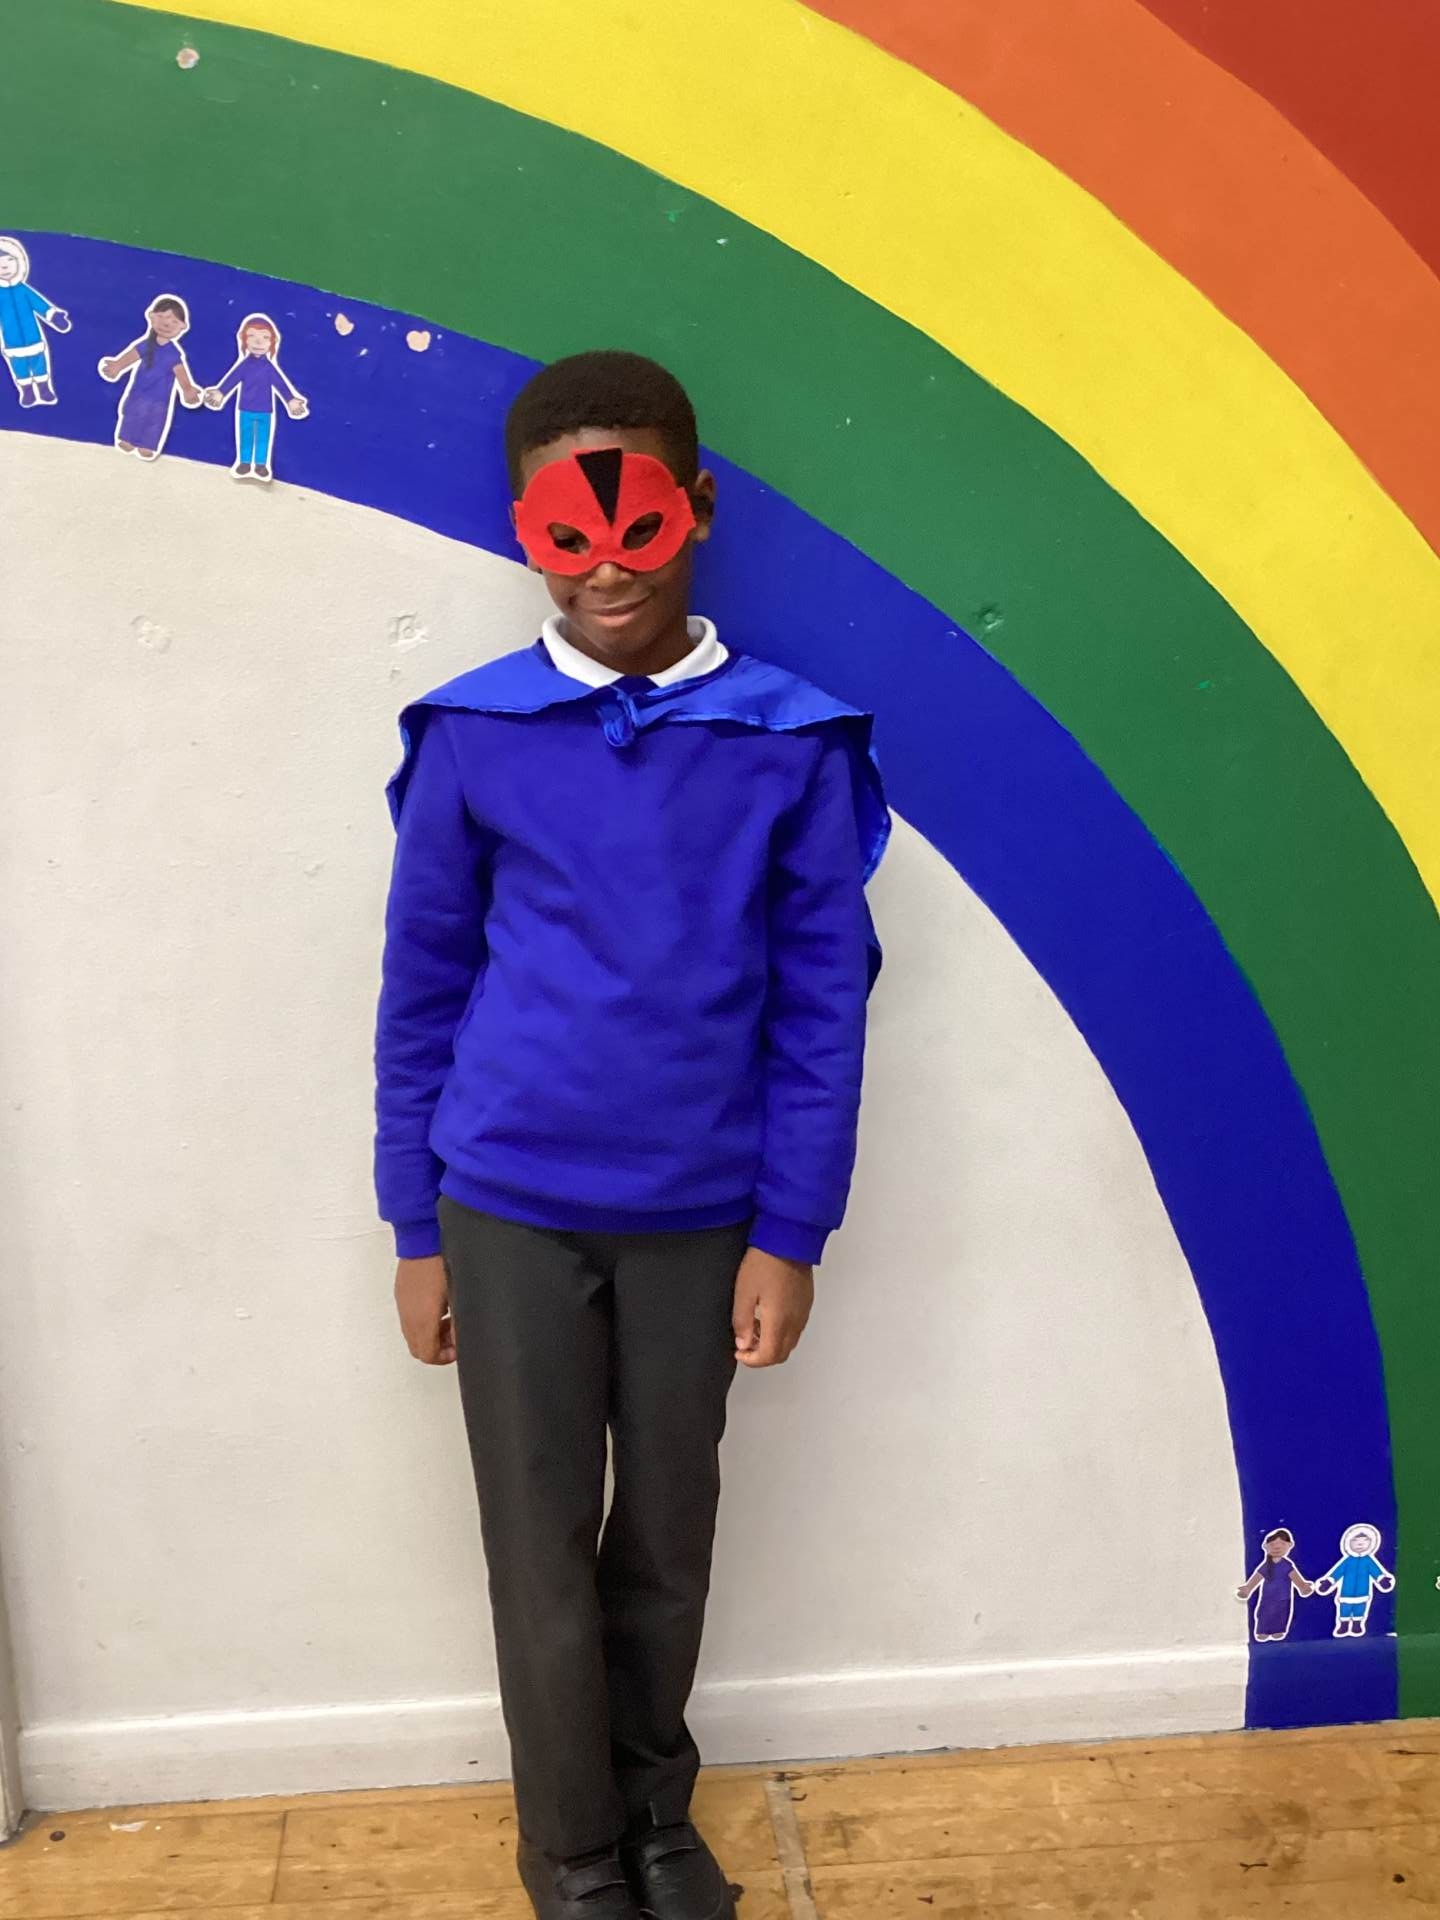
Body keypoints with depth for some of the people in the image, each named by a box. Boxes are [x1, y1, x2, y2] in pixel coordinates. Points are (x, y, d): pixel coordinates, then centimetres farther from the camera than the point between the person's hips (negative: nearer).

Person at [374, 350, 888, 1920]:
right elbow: (421, 991, 0)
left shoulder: (792, 745, -6)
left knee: (668, 1537, 16)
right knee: (545, 1550, 11)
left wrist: (789, 1234, -3)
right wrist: (416, 1231, 2)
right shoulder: (471, 737, -6)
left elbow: (822, 1003, -2)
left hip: (700, 1216, 1)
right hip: (509, 1211, 0)